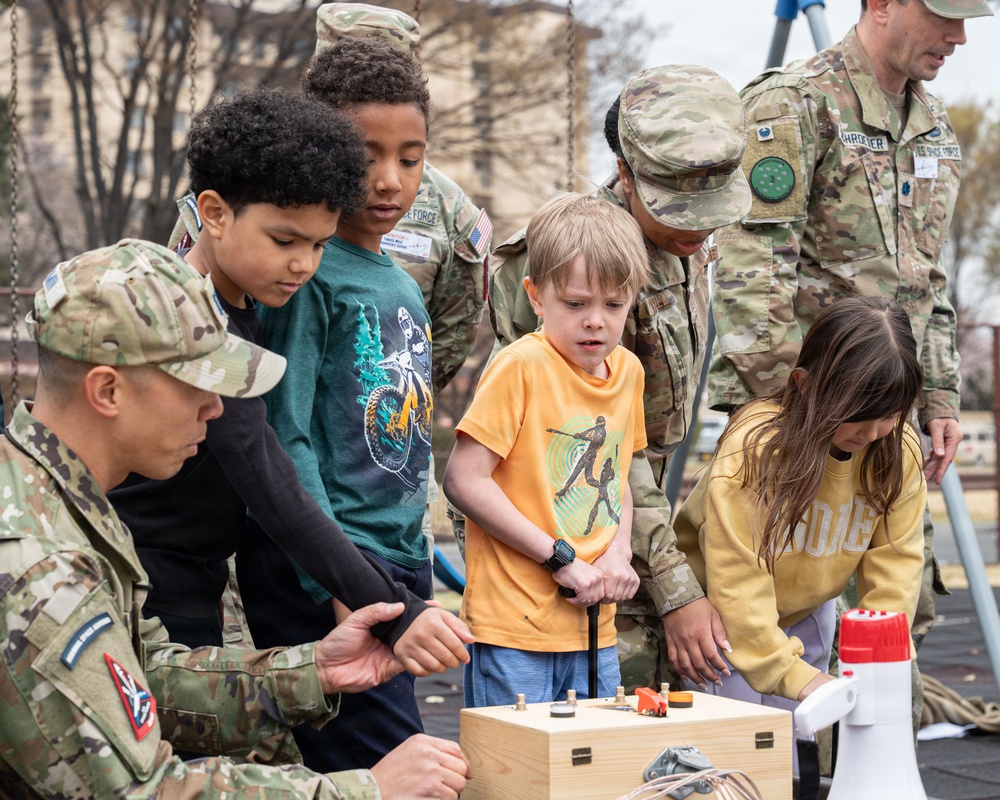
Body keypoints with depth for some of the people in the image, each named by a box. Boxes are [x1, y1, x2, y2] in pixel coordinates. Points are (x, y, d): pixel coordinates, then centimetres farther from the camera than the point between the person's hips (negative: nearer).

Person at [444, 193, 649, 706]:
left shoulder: (627, 370, 9)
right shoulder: (521, 366, -12)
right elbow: (464, 481, -17)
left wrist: (619, 552, 1)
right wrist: (561, 558, -15)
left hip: (595, 627, 7)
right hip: (513, 627, -6)